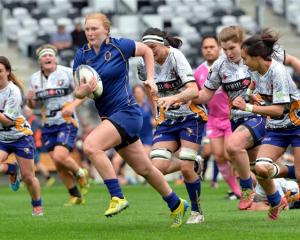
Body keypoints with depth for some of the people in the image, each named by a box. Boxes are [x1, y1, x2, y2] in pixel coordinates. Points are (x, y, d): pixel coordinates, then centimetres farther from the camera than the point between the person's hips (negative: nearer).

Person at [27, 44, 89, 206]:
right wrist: (30, 99, -8)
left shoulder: (67, 73, -7)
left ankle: (80, 174, 8)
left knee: (59, 157, -22)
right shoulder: (35, 78, 7)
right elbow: (33, 105, 15)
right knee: (58, 166, 3)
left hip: (67, 122, -5)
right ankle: (76, 197, 19)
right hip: (48, 126, 5)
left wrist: (73, 105, -20)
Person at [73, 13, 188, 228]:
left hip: (126, 112, -6)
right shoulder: (82, 55, 3)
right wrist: (84, 91, -19)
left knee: (91, 145, -28)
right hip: (109, 117, 6)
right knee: (143, 168, 15)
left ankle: (117, 197, -21)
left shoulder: (119, 46, -9)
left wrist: (150, 79, 2)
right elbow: (77, 92, 4)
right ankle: (176, 204, 33)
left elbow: (146, 50, 9)